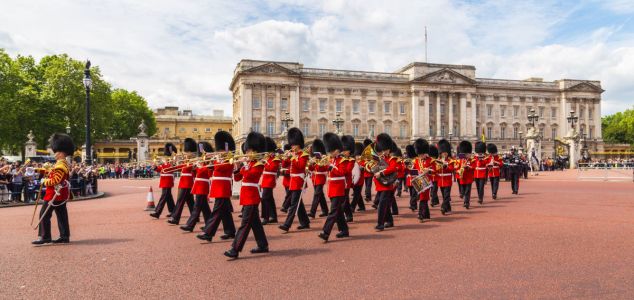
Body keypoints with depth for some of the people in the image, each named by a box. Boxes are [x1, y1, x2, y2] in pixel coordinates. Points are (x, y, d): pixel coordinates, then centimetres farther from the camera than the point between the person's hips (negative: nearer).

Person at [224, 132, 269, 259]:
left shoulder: (259, 164, -10)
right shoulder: (248, 163, 14)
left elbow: (248, 175, -24)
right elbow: (237, 178, 12)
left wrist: (242, 165, -13)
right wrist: (237, 168, -5)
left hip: (251, 196, -9)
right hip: (247, 196, 9)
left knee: (245, 223, -9)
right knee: (255, 222, 14)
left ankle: (235, 250, -10)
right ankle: (263, 245, 23)